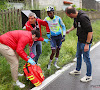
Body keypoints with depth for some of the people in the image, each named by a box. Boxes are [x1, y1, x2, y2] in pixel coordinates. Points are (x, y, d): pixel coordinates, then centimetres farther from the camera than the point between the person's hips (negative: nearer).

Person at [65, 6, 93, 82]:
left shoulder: (83, 17, -28)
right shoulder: (76, 17, 1)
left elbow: (90, 31, -29)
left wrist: (87, 44, -27)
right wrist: (69, 30, 30)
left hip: (86, 42, -10)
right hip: (80, 40, 10)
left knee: (86, 58, 2)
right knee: (78, 56, 23)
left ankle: (89, 76, 19)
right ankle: (78, 70, 44)